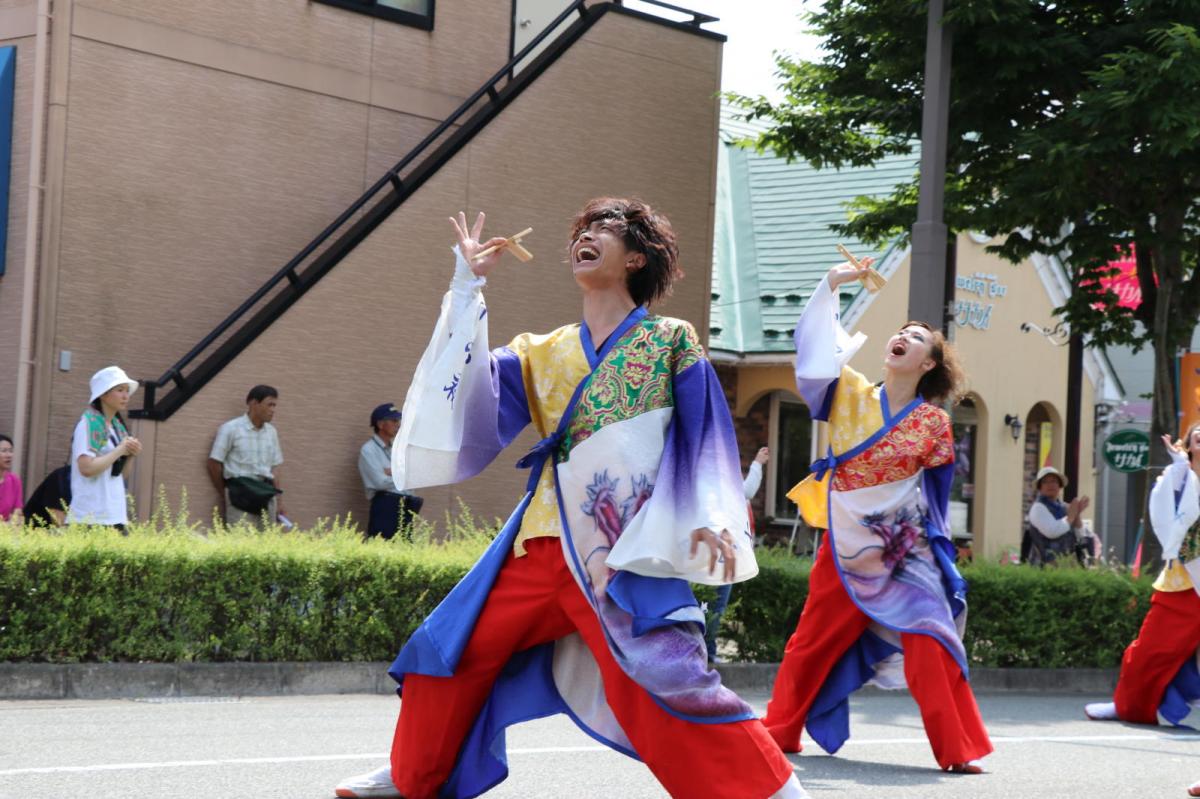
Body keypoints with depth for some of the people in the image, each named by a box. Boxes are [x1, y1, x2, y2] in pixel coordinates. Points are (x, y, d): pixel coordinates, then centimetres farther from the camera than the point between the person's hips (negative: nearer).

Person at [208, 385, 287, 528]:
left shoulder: (271, 432, 12)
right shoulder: (231, 429, -5)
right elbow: (214, 463, -2)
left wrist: (278, 501, 12)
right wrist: (224, 496, 5)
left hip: (266, 495, 5)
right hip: (240, 494, -5)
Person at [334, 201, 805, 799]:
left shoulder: (671, 342, 4)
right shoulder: (543, 353, 15)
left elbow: (705, 440, 0)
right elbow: (471, 396, 4)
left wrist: (710, 518, -16)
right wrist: (467, 290, 7)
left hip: (627, 549, -6)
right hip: (542, 542, 6)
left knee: (664, 681, -23)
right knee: (449, 649, 10)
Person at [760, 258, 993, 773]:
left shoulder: (934, 423, -4)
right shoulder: (849, 394, -1)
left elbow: (936, 489, 6)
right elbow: (815, 349, -9)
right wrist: (831, 286, -16)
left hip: (904, 551, -2)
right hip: (844, 548, 2)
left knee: (929, 646, -14)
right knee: (813, 643, 11)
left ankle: (958, 751, -9)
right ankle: (778, 733, 26)